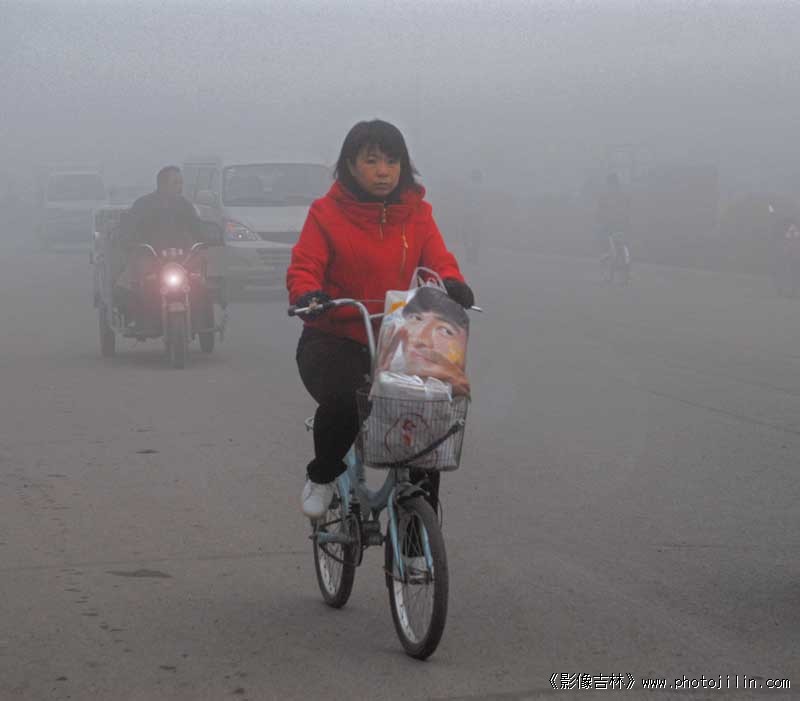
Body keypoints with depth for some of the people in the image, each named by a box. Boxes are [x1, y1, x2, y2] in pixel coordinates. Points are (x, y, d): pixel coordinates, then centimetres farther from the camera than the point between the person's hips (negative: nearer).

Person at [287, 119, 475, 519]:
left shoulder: (416, 214, 8)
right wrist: (307, 295, -32)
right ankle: (321, 477, 0)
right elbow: (304, 266, -8)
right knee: (343, 402, -33)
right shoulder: (327, 213, -2)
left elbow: (437, 260, -2)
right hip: (334, 339, -3)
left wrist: (452, 284, -27)